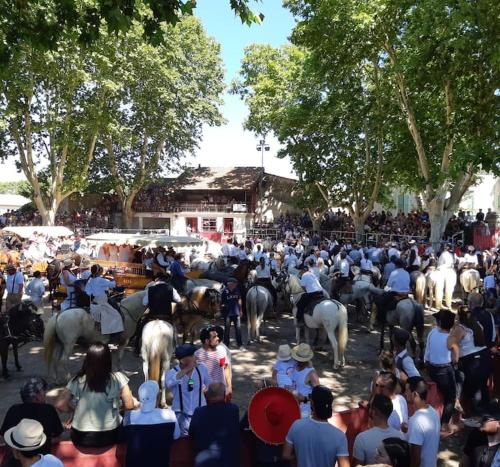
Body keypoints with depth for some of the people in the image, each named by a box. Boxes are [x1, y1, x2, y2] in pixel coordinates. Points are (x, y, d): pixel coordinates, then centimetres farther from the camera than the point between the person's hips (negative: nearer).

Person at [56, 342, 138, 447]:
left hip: (81, 438, 3)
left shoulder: (77, 380, -7)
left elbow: (60, 405, -9)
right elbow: (129, 406, -9)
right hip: (109, 437, -2)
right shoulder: (117, 378, -11)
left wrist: (74, 410, 9)